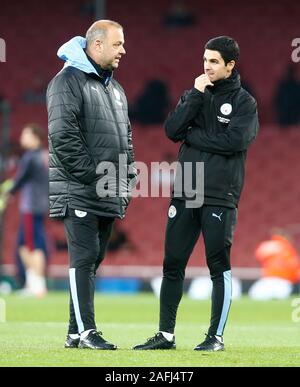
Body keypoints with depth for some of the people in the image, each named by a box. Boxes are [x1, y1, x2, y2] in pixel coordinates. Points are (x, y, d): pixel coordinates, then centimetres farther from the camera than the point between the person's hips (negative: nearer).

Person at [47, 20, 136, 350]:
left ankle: (76, 332, 12)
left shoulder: (115, 89, 20)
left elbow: (126, 138, 26)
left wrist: (127, 181, 13)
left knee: (93, 260, 8)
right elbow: (63, 135, -16)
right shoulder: (68, 81, -7)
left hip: (109, 196, 8)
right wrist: (91, 175, -18)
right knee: (84, 258, -11)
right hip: (79, 193, -8)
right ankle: (85, 332, -11)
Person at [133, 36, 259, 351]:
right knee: (172, 264, 5)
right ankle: (166, 334, 12)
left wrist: (191, 135, -7)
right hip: (184, 195, 4)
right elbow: (172, 130, -1)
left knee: (219, 267, 0)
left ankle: (216, 336, 7)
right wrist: (196, 96, -7)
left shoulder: (244, 102, 0)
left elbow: (233, 141, -16)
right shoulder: (195, 94, 14)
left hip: (220, 198, -4)